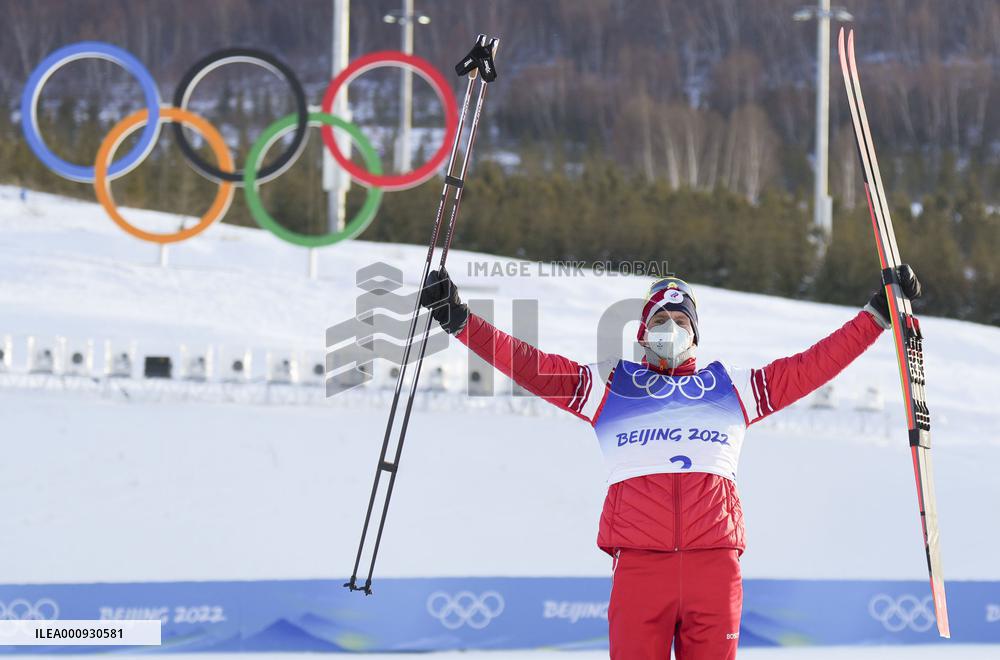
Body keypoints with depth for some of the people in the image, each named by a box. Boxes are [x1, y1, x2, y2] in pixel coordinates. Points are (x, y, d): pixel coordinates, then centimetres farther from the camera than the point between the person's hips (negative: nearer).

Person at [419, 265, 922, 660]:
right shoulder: (607, 387, 18)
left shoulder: (732, 388, 22)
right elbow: (528, 365, 13)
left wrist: (879, 314, 20)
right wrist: (460, 320, 3)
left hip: (715, 560, 1)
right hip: (639, 562, -1)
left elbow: (814, 366, 22)